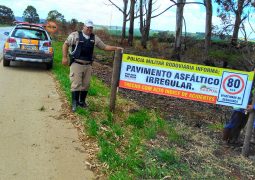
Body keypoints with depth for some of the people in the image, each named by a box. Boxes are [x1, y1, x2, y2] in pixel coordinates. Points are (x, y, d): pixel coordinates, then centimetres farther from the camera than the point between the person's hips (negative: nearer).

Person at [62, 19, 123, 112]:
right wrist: (65, 57, -8)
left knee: (86, 84, 9)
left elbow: (104, 46, 13)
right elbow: (66, 44, 0)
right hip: (76, 64, -4)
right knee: (76, 84, -5)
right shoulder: (75, 35, -4)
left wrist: (116, 48, 3)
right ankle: (74, 103, 6)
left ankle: (82, 101, 25)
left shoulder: (94, 38, 9)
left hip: (88, 65, 5)